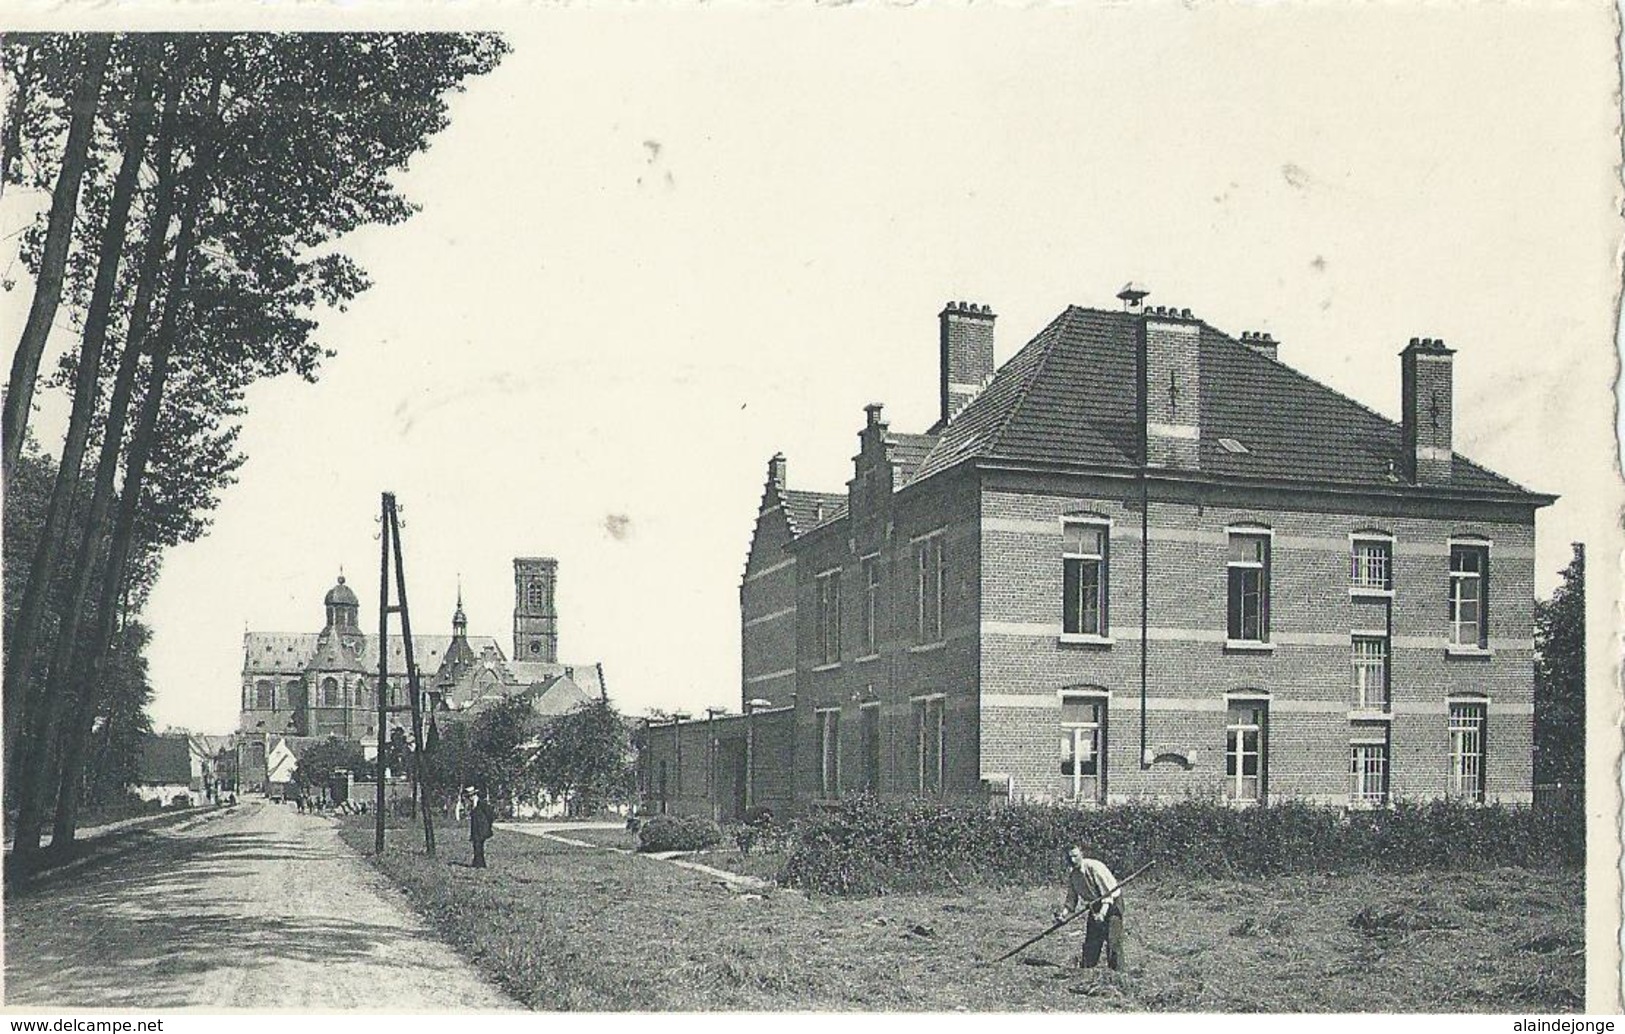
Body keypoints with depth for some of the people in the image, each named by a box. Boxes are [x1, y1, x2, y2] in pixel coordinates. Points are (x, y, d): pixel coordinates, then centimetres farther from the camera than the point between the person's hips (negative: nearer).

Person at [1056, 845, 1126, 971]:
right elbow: (1072, 898, 3)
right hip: (1095, 906, 7)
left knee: (1112, 941, -15)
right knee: (1090, 942, 6)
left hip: (1112, 902, -7)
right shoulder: (1070, 873, -5)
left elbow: (1107, 893, -28)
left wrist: (1102, 913, -41)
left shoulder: (1094, 867, -26)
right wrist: (1064, 914, -13)